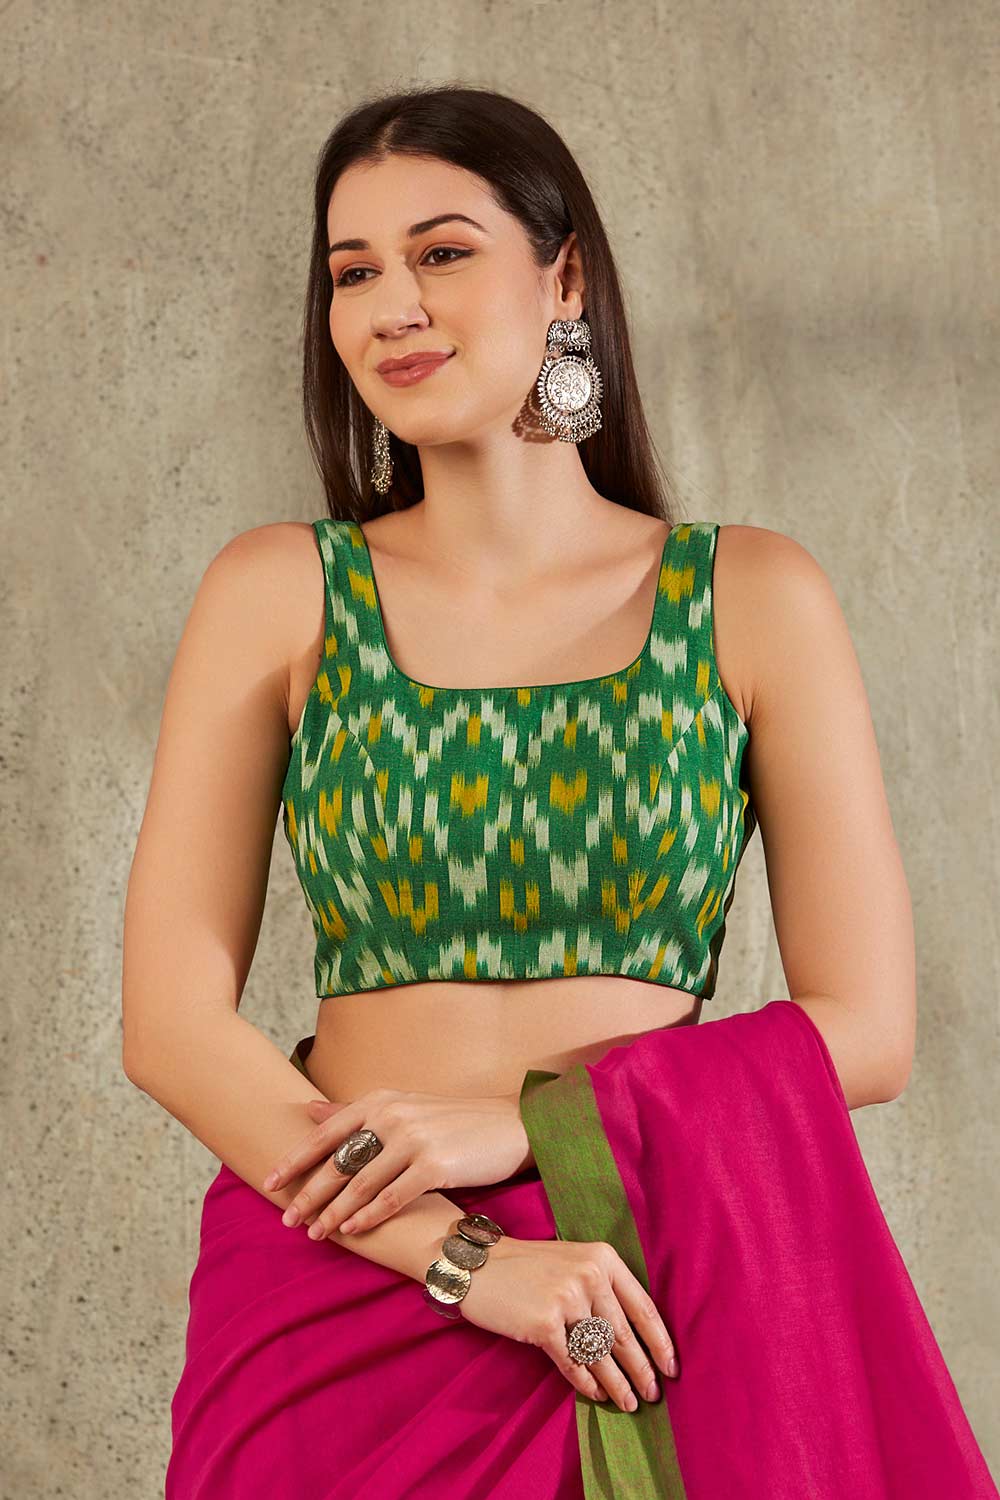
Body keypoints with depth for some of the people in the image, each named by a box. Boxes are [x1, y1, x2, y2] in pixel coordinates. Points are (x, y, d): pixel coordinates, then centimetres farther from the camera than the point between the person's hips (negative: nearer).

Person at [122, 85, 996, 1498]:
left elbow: (865, 1027, -3)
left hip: (659, 1301, 0)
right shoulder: (277, 592, 0)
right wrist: (469, 1259, -16)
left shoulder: (755, 598, 0)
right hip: (340, 1290, 0)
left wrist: (526, 1122, -15)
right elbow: (173, 1019, -5)